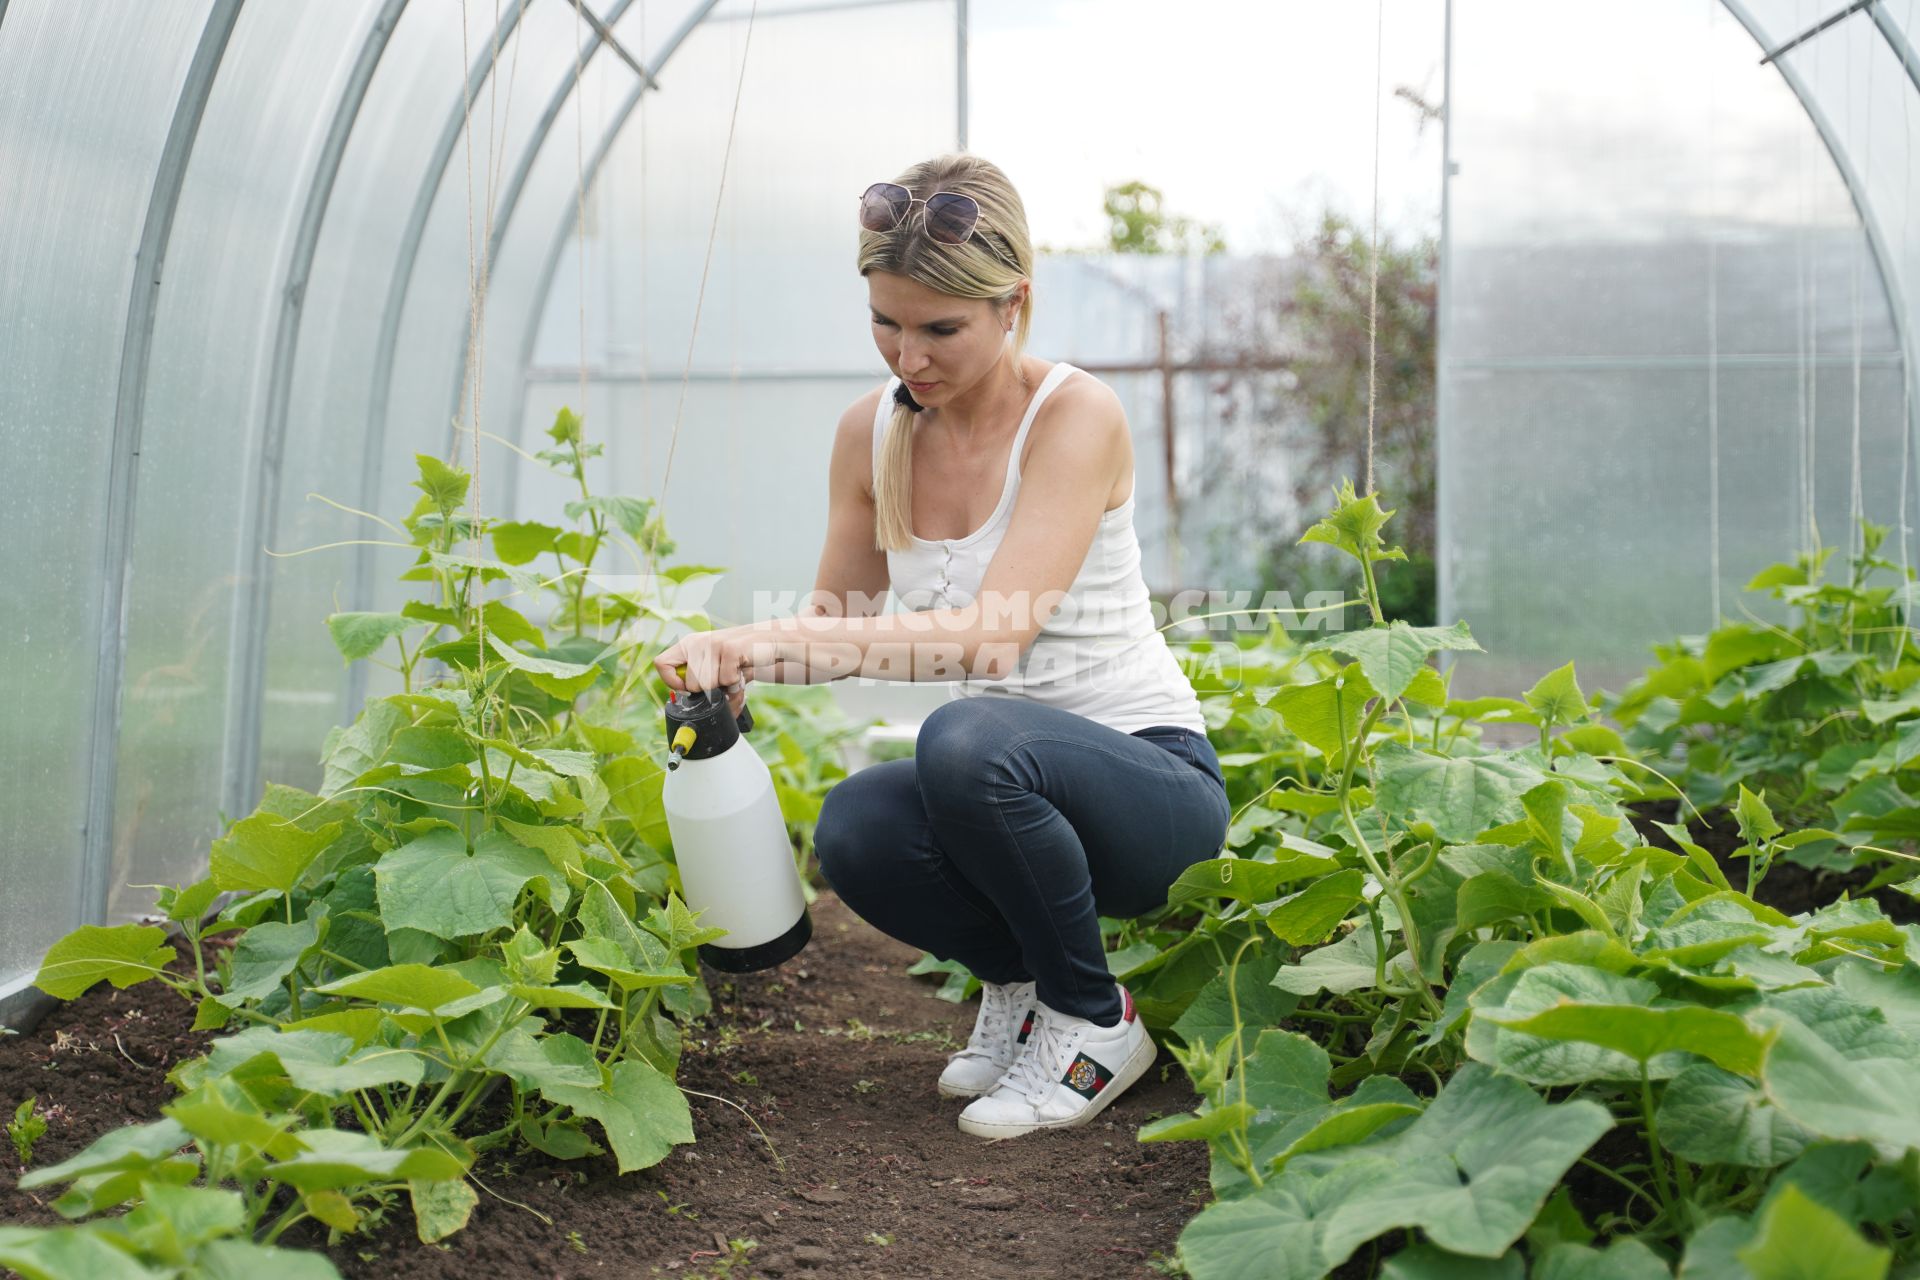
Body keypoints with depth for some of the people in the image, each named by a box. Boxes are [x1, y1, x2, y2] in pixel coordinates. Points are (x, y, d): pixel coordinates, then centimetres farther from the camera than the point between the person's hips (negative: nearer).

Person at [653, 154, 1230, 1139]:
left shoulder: (1075, 417, -17)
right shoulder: (871, 432, 1)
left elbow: (994, 634, -28)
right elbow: (836, 616, 11)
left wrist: (780, 641, -36)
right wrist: (738, 663, -11)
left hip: (1152, 779, -5)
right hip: (1003, 793, 5)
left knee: (968, 738, -37)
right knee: (855, 827, -29)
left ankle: (1093, 1022, -10)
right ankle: (1016, 977, 5)